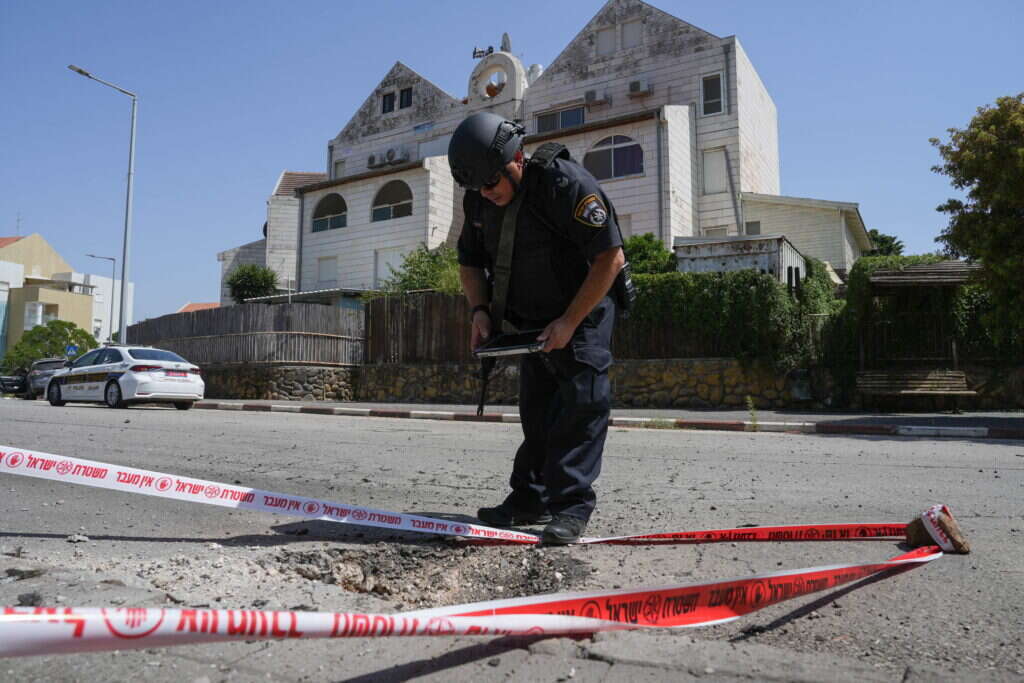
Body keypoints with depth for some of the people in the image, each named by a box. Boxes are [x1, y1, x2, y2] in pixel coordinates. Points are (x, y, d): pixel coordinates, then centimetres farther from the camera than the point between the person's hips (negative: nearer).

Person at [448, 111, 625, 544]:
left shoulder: (567, 184, -25)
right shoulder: (478, 199, -4)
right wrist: (480, 310, -8)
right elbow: (470, 260, 10)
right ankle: (531, 499, 22)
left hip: (583, 313, -6)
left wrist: (569, 322, -24)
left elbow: (610, 258, -24)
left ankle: (571, 505, -6)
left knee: (580, 406, -12)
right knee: (535, 410, 12)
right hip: (530, 321, 7)